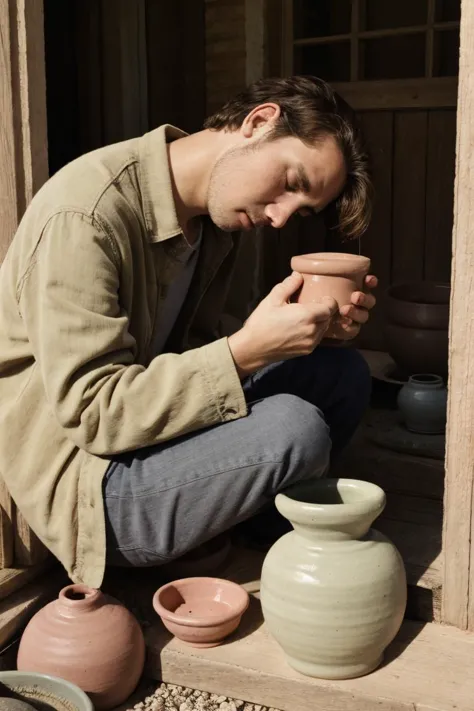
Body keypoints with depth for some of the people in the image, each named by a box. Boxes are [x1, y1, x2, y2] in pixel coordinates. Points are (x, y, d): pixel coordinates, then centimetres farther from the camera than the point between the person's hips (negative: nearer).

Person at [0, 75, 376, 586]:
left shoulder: (212, 220, 5)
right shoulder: (85, 215, -23)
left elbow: (196, 349, 5)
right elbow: (91, 412, -25)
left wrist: (311, 325, -10)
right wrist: (247, 350, -30)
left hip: (153, 426, 8)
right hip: (81, 479, -8)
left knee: (342, 372, 1)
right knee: (293, 427, -27)